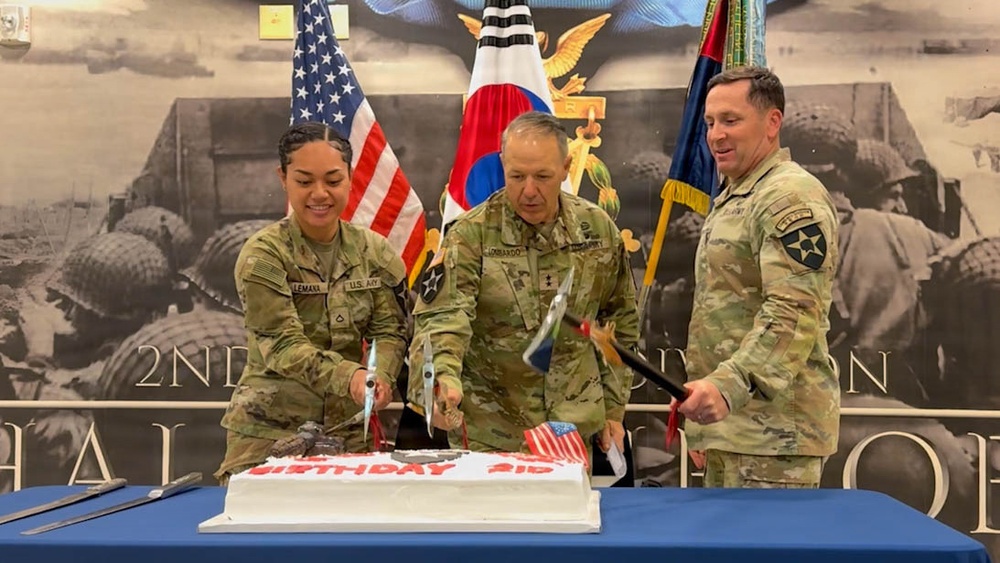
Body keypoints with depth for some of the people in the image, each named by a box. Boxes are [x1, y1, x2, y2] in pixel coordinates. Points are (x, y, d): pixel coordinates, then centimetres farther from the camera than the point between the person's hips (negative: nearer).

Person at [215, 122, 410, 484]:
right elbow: (283, 345, -18)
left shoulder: (375, 253, 3)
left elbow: (390, 331, -2)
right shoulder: (262, 256, -9)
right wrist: (349, 376, -34)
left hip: (350, 429, 3)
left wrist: (380, 376, -24)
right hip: (269, 431, -3)